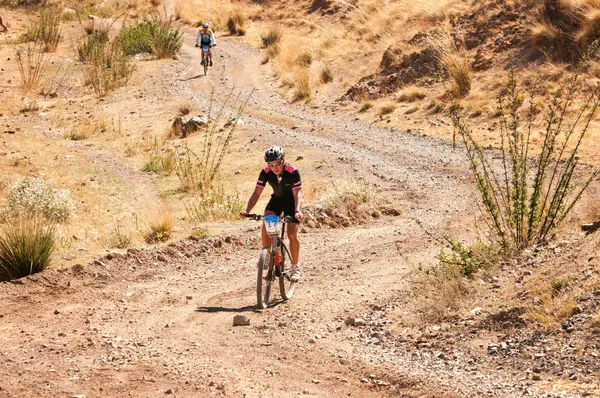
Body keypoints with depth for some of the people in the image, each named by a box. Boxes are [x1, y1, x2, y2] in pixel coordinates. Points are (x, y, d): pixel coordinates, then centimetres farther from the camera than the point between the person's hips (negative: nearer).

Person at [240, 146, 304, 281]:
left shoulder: (292, 171, -31)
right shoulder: (266, 172, -22)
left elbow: (298, 194, -35)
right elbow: (257, 193, -21)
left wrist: (297, 211, -53)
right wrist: (247, 210, -35)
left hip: (292, 201, -3)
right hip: (277, 199, 3)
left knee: (292, 235, -13)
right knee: (266, 226, -23)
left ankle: (295, 266, 5)